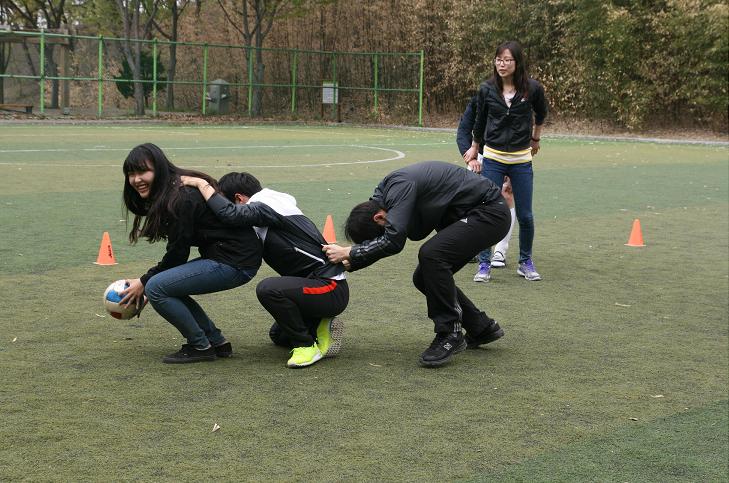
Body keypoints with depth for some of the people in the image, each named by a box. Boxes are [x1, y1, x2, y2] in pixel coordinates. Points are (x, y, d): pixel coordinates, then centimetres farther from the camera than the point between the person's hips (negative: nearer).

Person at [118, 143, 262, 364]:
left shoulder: (181, 199, -19)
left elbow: (177, 253, -13)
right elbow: (177, 251, 16)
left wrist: (144, 282, -2)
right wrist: (147, 281, 13)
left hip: (236, 262, -10)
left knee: (157, 288, -13)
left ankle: (200, 346, 1)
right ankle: (218, 342, 17)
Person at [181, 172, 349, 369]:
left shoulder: (268, 208, -16)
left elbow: (229, 213, -32)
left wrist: (201, 183, -19)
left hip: (332, 289, -10)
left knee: (268, 289, -30)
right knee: (278, 335, 24)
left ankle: (307, 345, -16)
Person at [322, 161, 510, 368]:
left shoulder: (400, 187, -27)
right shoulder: (384, 194, 1)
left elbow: (393, 240, -37)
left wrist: (349, 253, -27)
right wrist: (348, 263, -4)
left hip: (490, 211, -10)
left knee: (431, 255, -27)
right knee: (424, 278, 5)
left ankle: (449, 334, -15)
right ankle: (482, 329, 19)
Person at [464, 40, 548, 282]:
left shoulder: (532, 88, -6)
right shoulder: (487, 89, -3)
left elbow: (540, 113, 16)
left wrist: (535, 138, 27)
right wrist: (474, 150, 23)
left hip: (522, 160, 0)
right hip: (493, 159, 0)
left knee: (525, 216, 4)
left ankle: (525, 263, 22)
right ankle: (484, 265, 8)